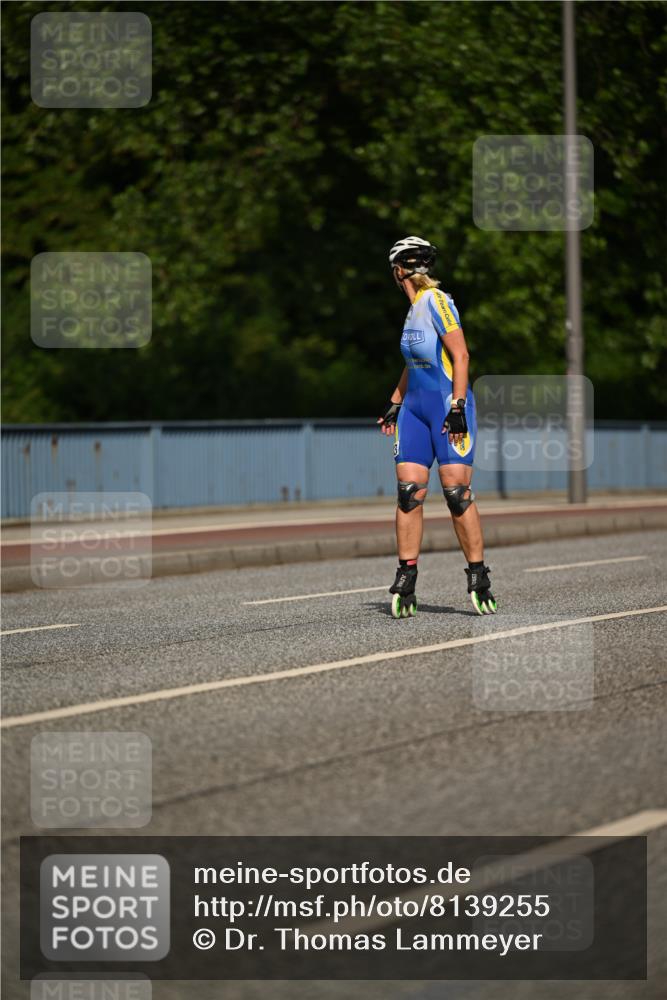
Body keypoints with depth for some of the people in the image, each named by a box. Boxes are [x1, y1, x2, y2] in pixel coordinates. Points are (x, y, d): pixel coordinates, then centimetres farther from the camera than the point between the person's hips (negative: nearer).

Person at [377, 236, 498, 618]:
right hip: (415, 407, 8)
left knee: (457, 493, -10)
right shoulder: (414, 308, 16)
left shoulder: (436, 301, -9)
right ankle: (405, 581, -1)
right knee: (409, 492, -2)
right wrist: (394, 404, 26)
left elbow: (460, 356, -14)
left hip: (449, 406, -7)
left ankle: (479, 579, -2)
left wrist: (457, 408, -19)